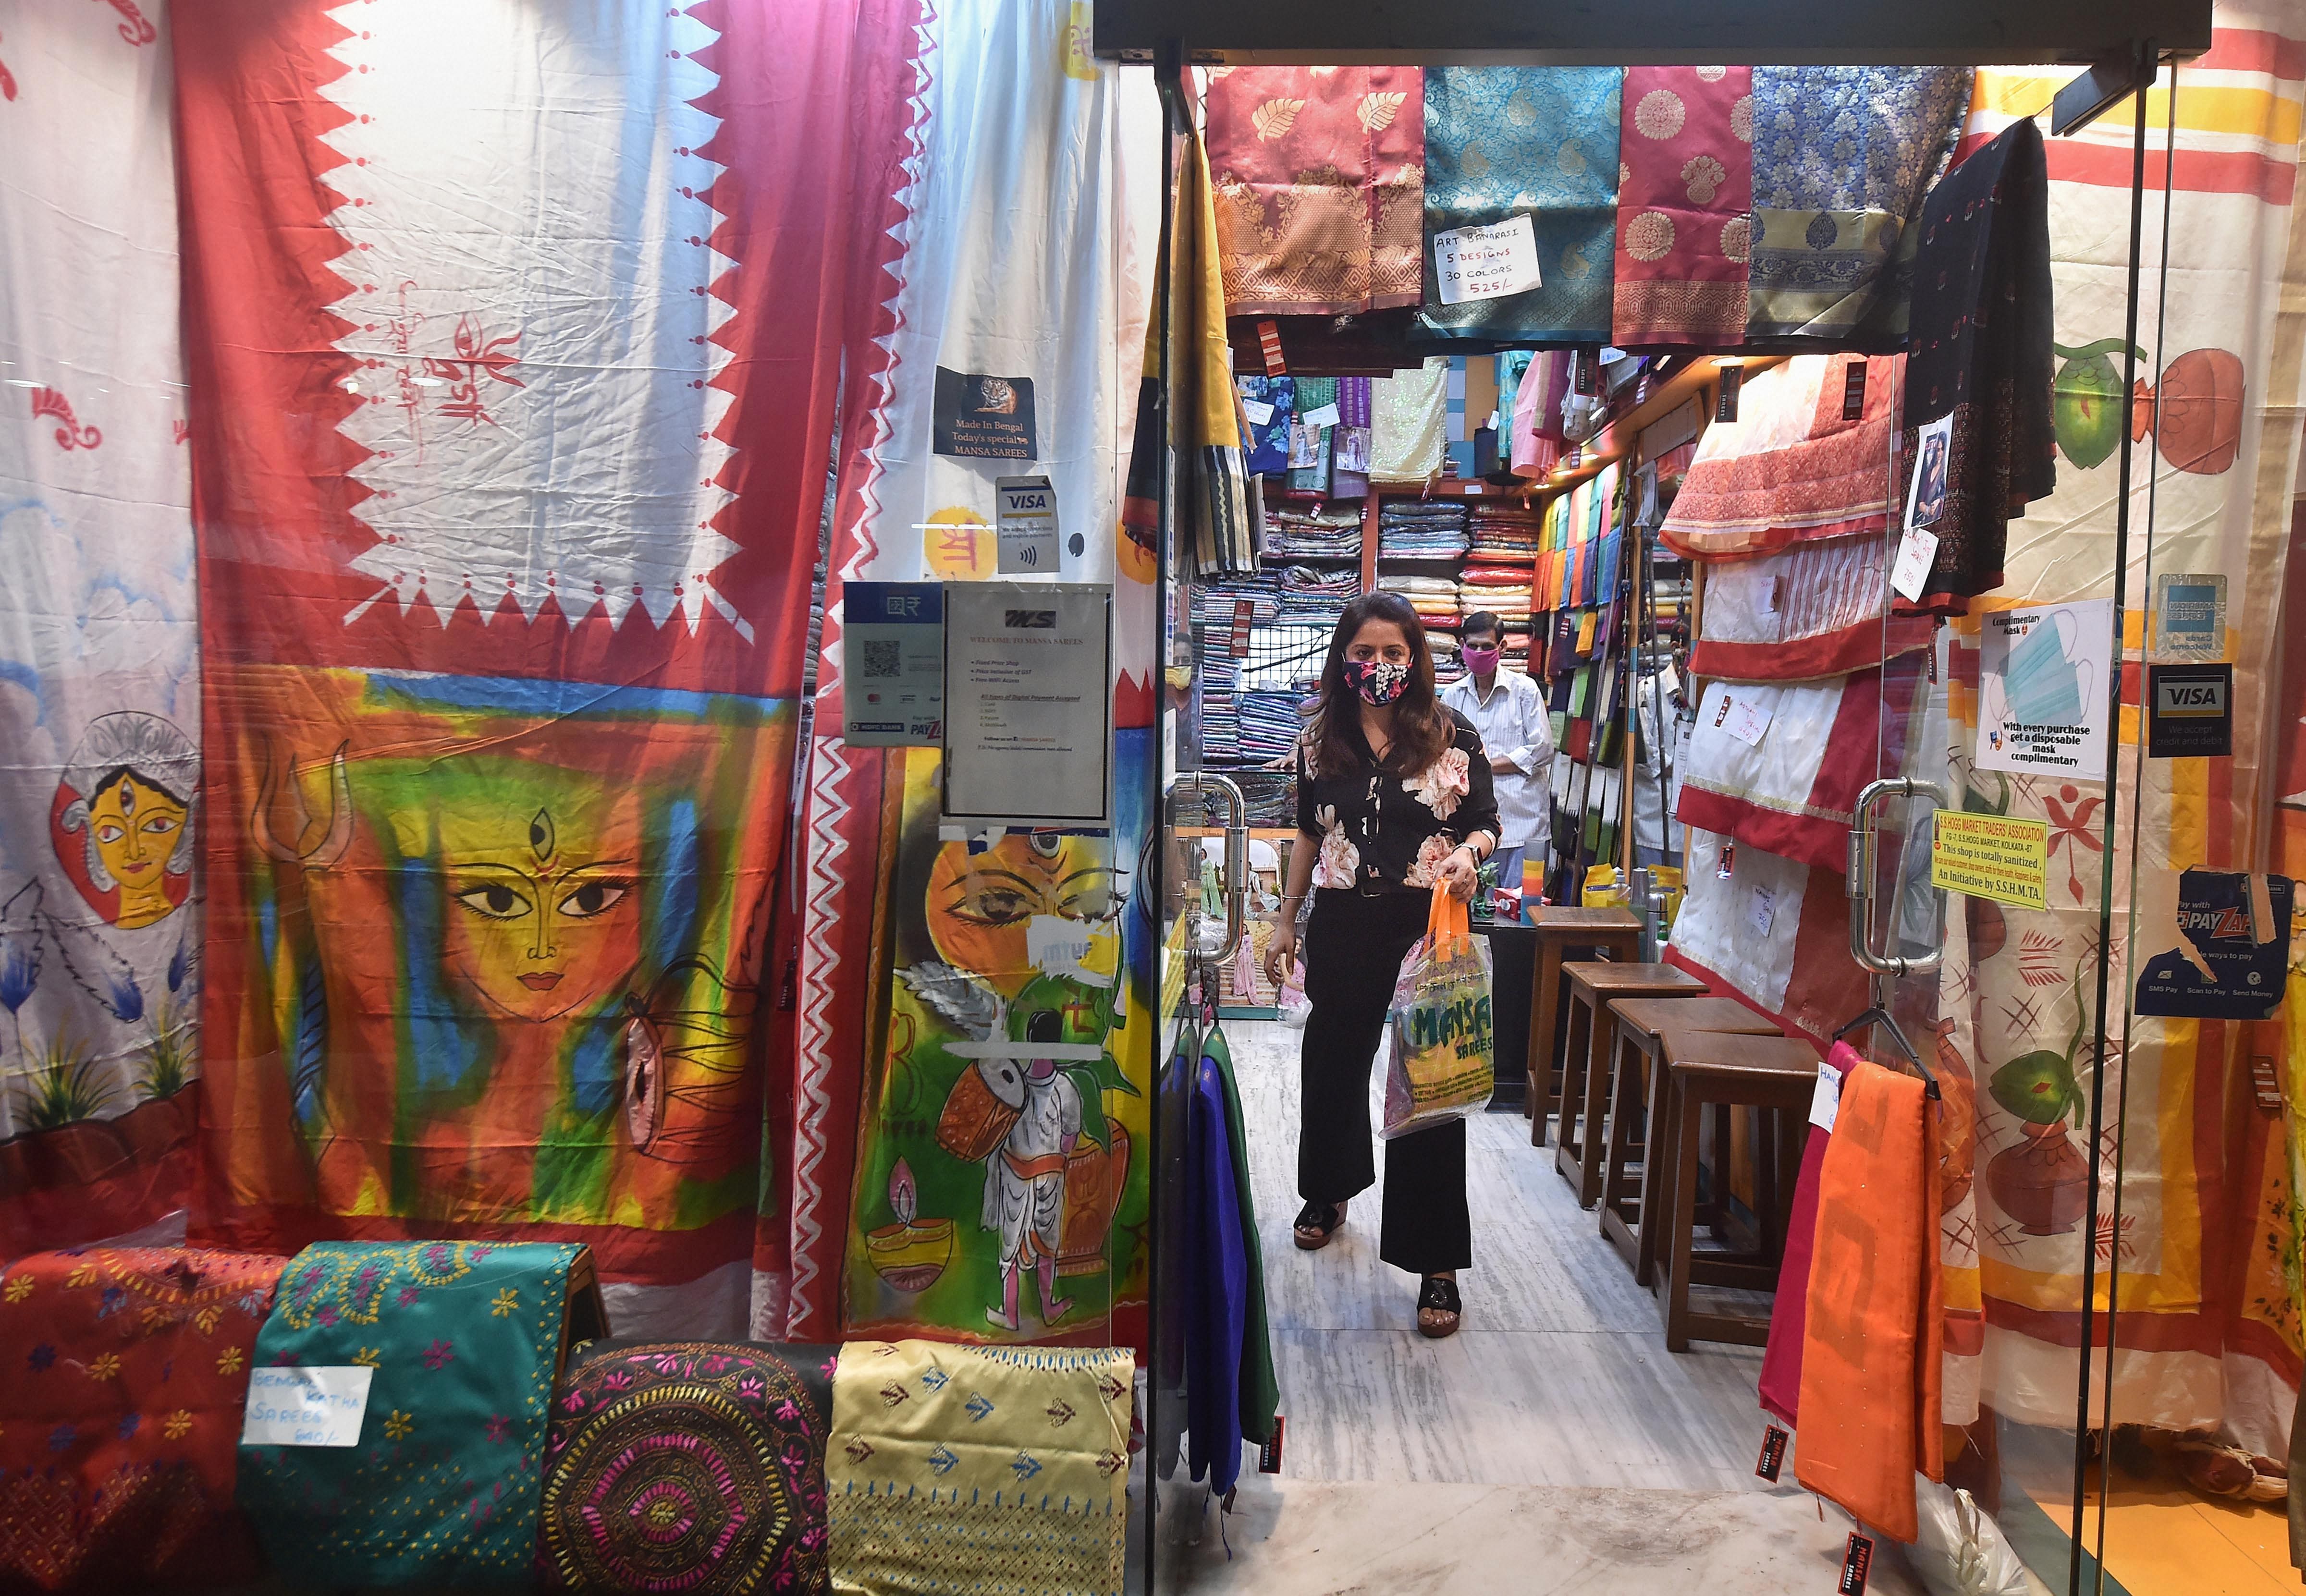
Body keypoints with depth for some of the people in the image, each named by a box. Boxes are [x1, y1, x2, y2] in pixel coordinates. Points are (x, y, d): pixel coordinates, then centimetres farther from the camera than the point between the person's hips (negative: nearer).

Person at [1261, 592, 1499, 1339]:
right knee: (1332, 1065, 19)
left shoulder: (1452, 737, -3)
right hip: (1343, 928, 3)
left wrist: (1469, 854, -19)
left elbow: (1485, 822, 4)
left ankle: (1437, 1264, 6)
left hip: (1428, 924, -3)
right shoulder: (1321, 741, 5)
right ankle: (1329, 1191, 47)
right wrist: (1286, 921, 15)